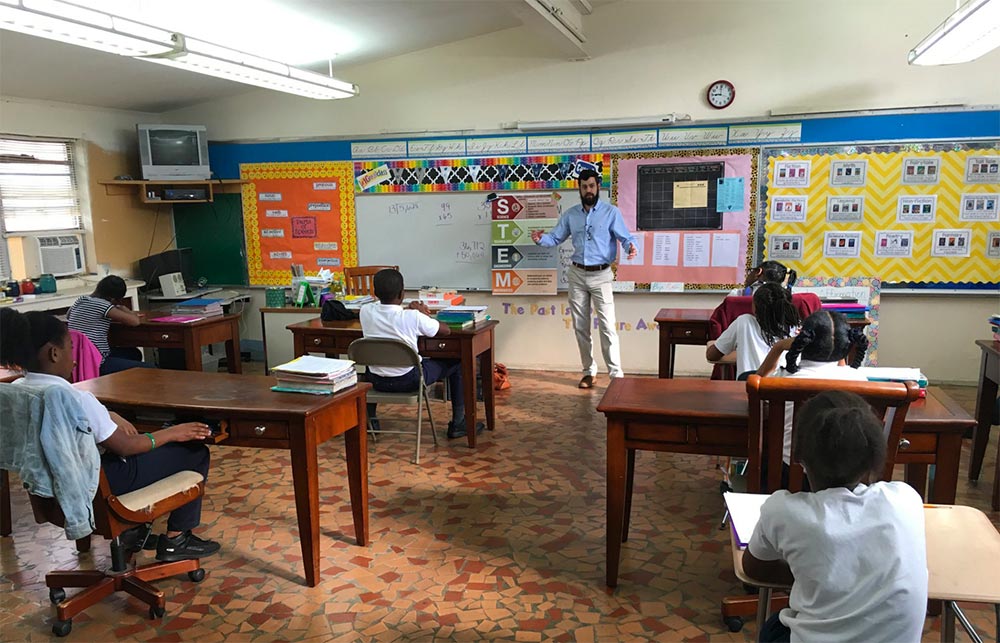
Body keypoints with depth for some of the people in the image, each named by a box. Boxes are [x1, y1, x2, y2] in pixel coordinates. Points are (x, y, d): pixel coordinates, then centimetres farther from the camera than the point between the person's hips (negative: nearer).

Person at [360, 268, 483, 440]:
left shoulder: (365, 311, -9)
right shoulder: (413, 317, -20)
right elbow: (446, 330, -5)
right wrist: (424, 314, 7)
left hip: (377, 382, 4)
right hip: (409, 380, -4)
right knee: (456, 362, 14)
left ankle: (369, 418, 42)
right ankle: (458, 424, 16)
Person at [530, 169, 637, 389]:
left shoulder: (611, 212, -4)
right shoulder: (570, 214, 7)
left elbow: (625, 237, -9)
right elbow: (555, 237, 8)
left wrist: (631, 247, -32)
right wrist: (540, 239, -14)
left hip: (601, 275, -4)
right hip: (577, 274, 4)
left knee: (607, 326, -10)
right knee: (580, 326, 9)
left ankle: (616, 374, -7)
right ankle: (589, 371, 20)